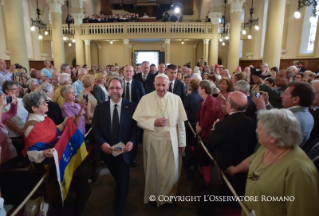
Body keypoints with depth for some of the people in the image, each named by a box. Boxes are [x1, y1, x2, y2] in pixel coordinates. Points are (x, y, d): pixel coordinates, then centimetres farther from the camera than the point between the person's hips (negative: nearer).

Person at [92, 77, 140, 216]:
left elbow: (136, 127, -7)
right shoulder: (100, 108, -2)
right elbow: (95, 128, -4)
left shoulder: (131, 107, -7)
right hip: (108, 151, 2)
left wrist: (132, 142, -23)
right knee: (118, 179, 26)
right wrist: (102, 143, -20)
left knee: (122, 181, 7)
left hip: (124, 151, -2)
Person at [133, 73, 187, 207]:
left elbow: (181, 122, -1)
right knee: (153, 170, 16)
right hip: (152, 140, 0)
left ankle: (168, 195, 38)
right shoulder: (146, 99, -6)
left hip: (171, 140, 1)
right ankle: (153, 195, 41)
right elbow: (139, 121, -6)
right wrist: (154, 122, -21)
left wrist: (182, 142, 1)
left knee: (171, 170, 11)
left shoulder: (176, 99, -3)